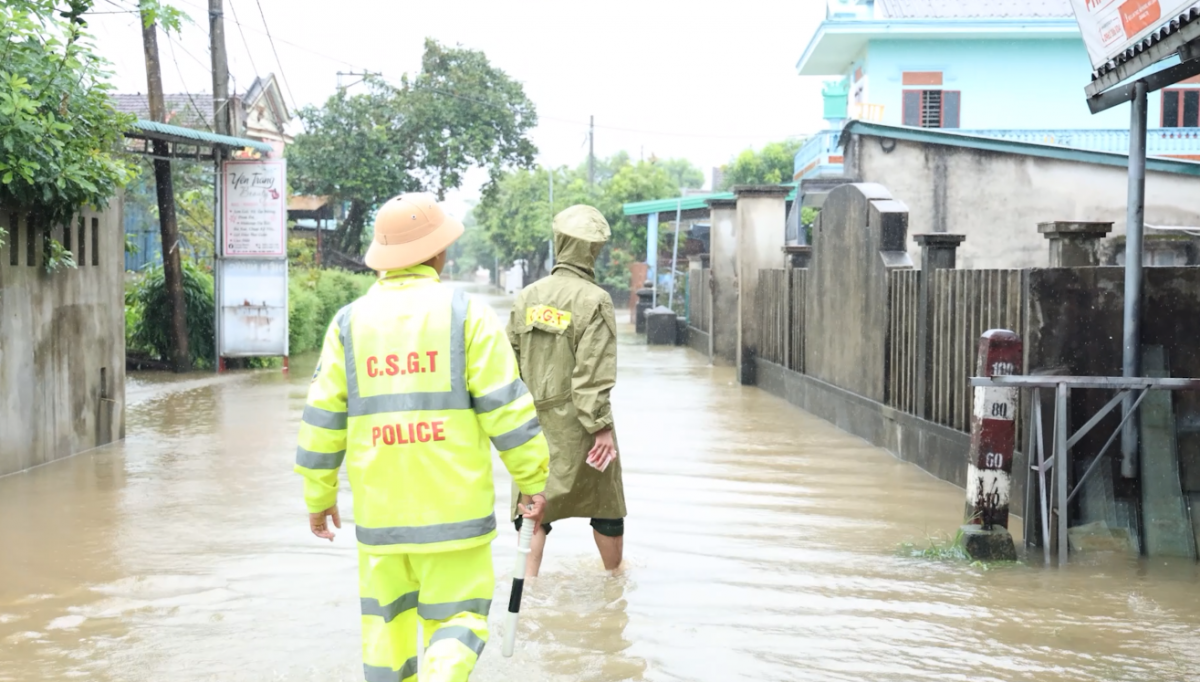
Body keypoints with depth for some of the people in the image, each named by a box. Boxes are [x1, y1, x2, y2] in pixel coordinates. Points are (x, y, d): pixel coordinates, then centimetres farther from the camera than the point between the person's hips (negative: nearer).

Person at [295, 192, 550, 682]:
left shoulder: (350, 321, 3)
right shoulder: (466, 313, -6)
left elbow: (323, 418, 4)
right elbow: (506, 405, -9)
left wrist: (319, 496, 14)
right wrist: (534, 480, 0)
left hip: (379, 506, 3)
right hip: (453, 505, -3)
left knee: (388, 619, 18)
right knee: (457, 619, 5)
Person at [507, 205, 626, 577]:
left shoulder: (526, 297, 4)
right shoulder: (594, 300, -12)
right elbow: (594, 374, -17)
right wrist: (602, 427, -13)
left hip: (534, 420, 4)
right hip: (578, 423, -4)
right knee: (605, 504, 14)